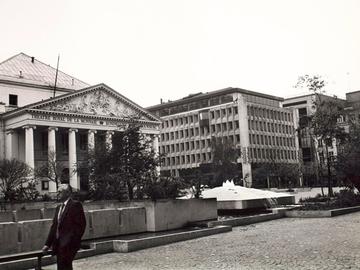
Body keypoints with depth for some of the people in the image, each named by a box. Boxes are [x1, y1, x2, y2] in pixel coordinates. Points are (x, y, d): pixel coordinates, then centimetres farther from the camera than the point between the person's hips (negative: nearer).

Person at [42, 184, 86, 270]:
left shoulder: (75, 205, -6)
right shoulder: (59, 207, 19)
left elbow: (81, 224, -12)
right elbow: (54, 226, 19)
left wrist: (73, 242, -16)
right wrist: (48, 243, 13)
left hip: (68, 244, -8)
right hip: (58, 244, 8)